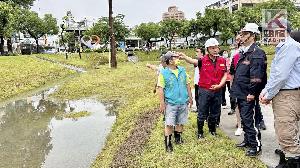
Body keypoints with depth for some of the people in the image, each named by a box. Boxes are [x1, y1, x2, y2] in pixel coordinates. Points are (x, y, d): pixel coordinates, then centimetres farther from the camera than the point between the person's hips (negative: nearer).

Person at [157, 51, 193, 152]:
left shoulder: (182, 70, 5)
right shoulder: (163, 73, -8)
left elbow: (187, 84, 13)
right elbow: (160, 88, -9)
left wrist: (190, 97, 13)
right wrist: (162, 103, -12)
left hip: (183, 102, 4)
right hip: (171, 103, -4)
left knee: (180, 122, 15)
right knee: (169, 124, -2)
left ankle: (178, 137, 35)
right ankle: (168, 143, 10)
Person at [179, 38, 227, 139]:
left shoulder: (222, 61, 4)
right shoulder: (203, 61, -8)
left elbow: (225, 75, 7)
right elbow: (193, 61, -27)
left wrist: (220, 85, -8)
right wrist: (185, 57, -48)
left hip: (217, 91, 3)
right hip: (204, 91, -3)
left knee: (215, 113, 17)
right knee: (202, 113, 6)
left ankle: (212, 129, 37)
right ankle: (200, 132, 22)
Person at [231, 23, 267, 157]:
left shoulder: (257, 53, -15)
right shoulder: (243, 53, 15)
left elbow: (257, 76, -22)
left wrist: (252, 93, -22)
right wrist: (235, 88, 18)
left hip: (248, 95, -10)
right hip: (240, 93, 10)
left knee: (250, 120, -3)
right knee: (244, 118, 19)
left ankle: (255, 146, 9)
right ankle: (247, 140, 33)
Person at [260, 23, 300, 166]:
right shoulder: (282, 47, 19)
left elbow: (281, 75, -19)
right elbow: (275, 74, 20)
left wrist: (269, 95, -10)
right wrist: (266, 90, 8)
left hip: (288, 95, -10)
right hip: (281, 94, 10)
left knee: (286, 133, -8)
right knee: (284, 131, 16)